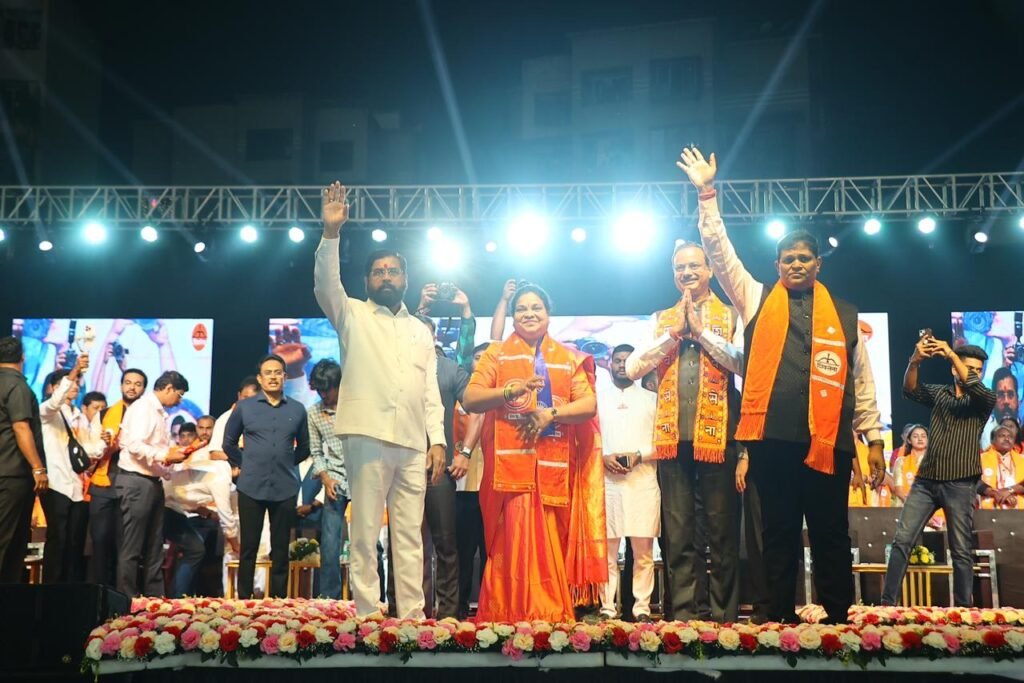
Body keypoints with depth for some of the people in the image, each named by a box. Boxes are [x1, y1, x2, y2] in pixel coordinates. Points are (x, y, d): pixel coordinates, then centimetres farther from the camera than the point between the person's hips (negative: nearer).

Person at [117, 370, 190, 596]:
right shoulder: (143, 407, -11)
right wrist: (165, 455, -17)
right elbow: (134, 444, -22)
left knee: (154, 547, 12)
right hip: (136, 481, -10)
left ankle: (154, 598, 17)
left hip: (153, 482, 10)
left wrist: (172, 454, 3)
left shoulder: (159, 411, 17)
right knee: (132, 548, -4)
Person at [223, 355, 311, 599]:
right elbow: (229, 443, 13)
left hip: (285, 488, 1)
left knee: (281, 548, 5)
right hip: (251, 487, -1)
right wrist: (243, 465, 8)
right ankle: (244, 600, 8)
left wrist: (286, 464, 11)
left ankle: (279, 600, 10)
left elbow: (304, 448, 17)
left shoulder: (297, 410, 5)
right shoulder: (244, 407, 2)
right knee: (248, 547, 3)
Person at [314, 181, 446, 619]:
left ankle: (411, 616, 5)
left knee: (410, 536, 3)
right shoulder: (353, 315, 11)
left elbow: (431, 391, 17)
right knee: (364, 534, -5)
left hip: (413, 444, 4)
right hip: (367, 436, -4)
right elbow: (326, 286, -9)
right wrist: (331, 233, -22)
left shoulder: (420, 332, 22)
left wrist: (437, 439, 5)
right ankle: (367, 616, -2)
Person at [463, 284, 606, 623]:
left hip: (553, 466, 2)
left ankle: (551, 614, 6)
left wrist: (550, 414, -10)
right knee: (513, 538, -12)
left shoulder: (568, 359, 18)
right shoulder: (496, 354, 13)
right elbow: (470, 400, 1)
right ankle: (510, 614, -10)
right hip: (508, 462, -2)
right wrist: (508, 392, -15)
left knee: (549, 541, 1)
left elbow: (589, 404, 6)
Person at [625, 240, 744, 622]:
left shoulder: (729, 315, 8)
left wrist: (701, 330, -7)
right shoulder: (662, 319, 18)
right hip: (672, 436, 3)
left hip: (717, 434, -3)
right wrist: (674, 332, -1)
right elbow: (633, 369, 5)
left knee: (723, 531, 0)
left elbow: (741, 361, -8)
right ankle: (683, 614, 8)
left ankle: (725, 616, 7)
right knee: (677, 535, 3)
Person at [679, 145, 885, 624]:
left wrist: (874, 440, 8)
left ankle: (839, 619, 12)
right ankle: (780, 618, 12)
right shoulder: (757, 301, 12)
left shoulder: (844, 316, 13)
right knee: (779, 535, 6)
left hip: (828, 441, 0)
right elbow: (720, 252, 8)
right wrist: (708, 194, 3)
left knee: (831, 536, 5)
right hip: (772, 438, 0)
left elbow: (862, 384, 13)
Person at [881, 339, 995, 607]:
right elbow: (910, 389, -6)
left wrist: (951, 353, -20)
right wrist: (915, 361, -25)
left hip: (960, 484, -2)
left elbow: (974, 385, -17)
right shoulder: (938, 393, 13)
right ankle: (887, 602, -2)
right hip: (925, 479, 2)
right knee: (902, 540, -4)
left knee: (961, 550, 0)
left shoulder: (985, 400, 6)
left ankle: (964, 609, 7)